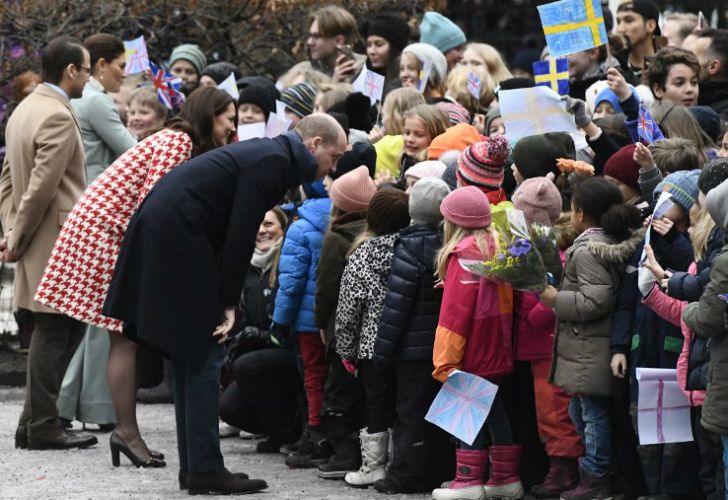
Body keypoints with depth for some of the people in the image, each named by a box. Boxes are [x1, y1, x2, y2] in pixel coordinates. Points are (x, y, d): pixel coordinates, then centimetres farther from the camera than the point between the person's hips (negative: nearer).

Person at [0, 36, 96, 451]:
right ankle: (42, 427, 2)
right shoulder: (59, 117, -16)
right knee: (54, 332, -3)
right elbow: (41, 188, -21)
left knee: (68, 328, 14)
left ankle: (35, 423, 15)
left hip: (41, 244, 10)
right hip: (58, 241, -10)